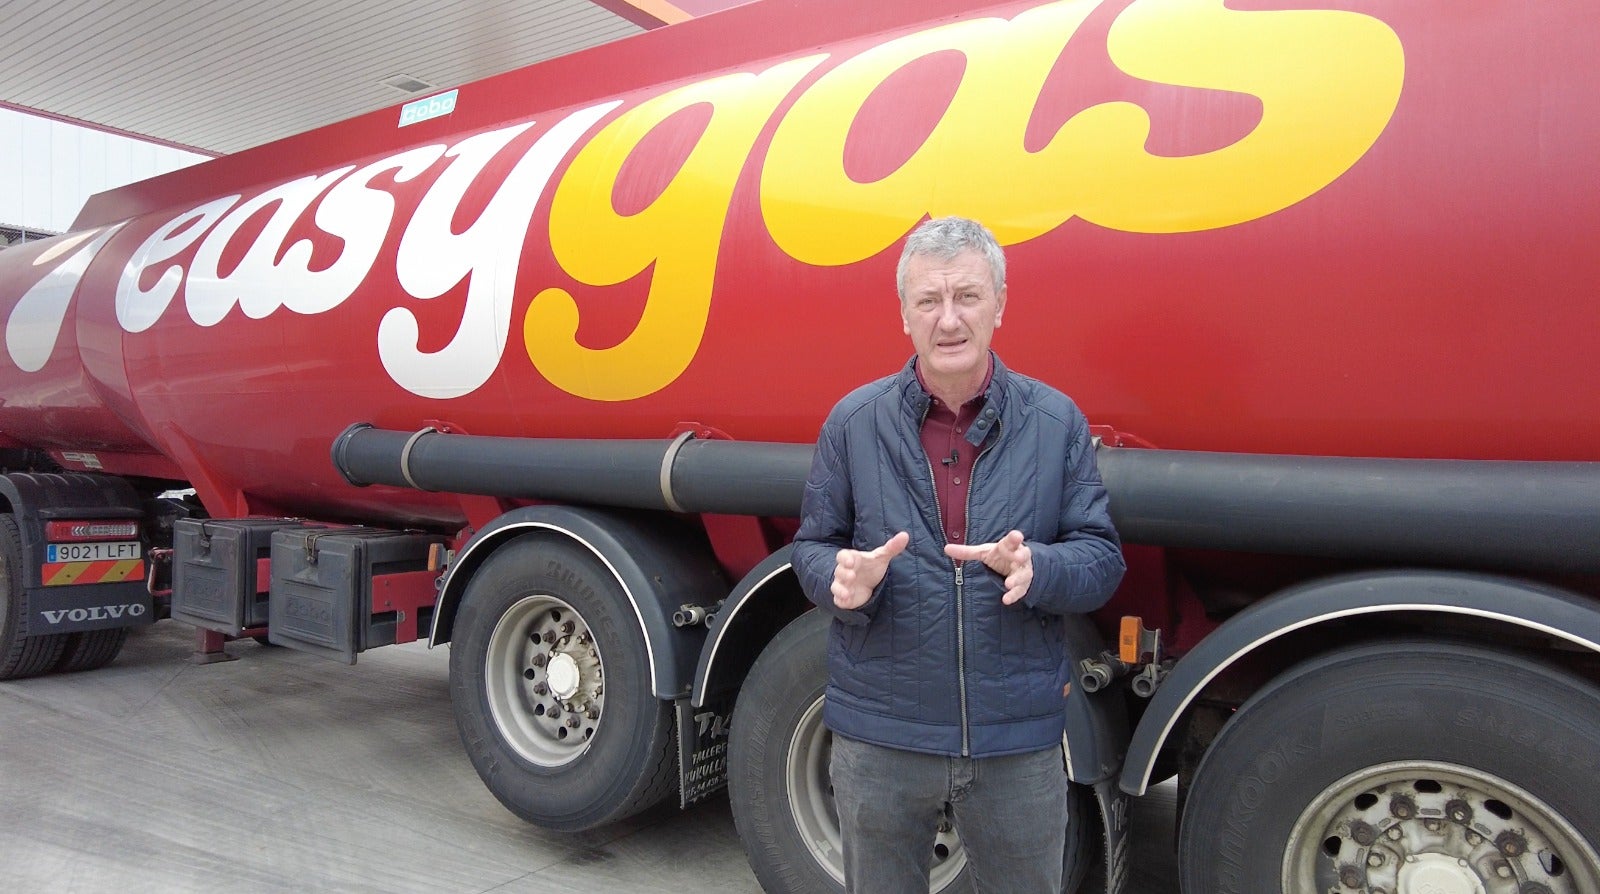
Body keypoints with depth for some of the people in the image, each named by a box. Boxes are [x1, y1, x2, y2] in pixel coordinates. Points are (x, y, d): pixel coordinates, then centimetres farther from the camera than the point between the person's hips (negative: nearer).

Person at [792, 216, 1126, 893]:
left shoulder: (1056, 421, -2)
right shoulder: (854, 420, -2)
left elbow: (1102, 559, -1)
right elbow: (813, 546, 2)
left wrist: (1034, 568, -23)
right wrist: (843, 580, -21)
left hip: (1019, 741, 0)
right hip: (878, 739, 0)